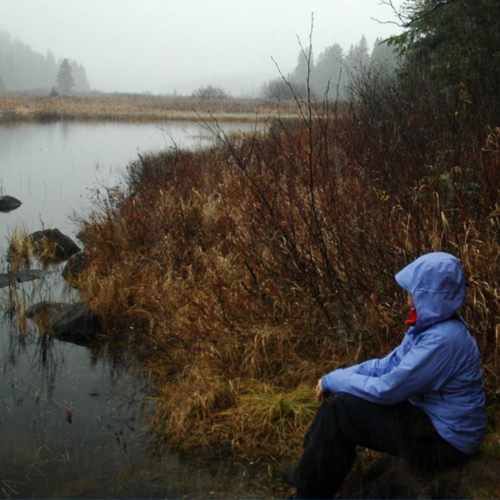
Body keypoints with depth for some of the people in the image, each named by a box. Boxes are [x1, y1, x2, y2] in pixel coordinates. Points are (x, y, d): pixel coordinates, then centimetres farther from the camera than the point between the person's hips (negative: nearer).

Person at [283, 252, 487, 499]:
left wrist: (333, 380, -12)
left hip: (444, 440, -9)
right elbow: (388, 365, 7)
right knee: (340, 395, 6)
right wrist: (340, 376, -5)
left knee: (341, 409, -14)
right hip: (428, 416, 9)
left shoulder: (442, 340, -29)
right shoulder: (431, 324, 1)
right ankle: (309, 474, 18)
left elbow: (386, 390, -25)